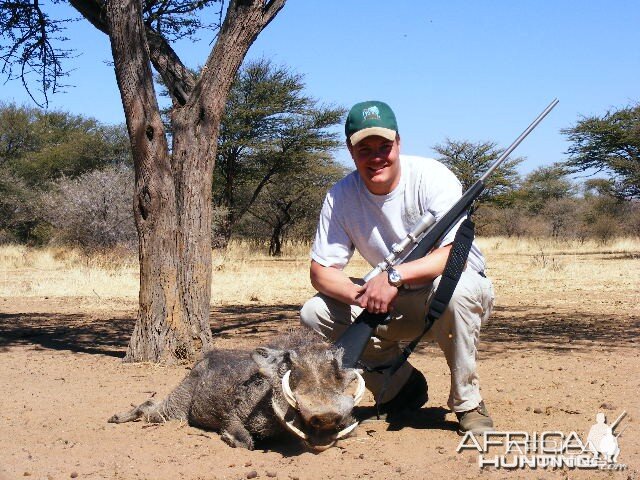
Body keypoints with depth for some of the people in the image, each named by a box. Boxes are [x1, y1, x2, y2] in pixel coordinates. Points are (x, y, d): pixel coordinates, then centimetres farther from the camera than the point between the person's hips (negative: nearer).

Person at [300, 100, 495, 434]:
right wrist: (359, 293, -32)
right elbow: (321, 270, -10)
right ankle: (402, 385, 3)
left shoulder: (432, 177, -19)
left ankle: (467, 402, -17)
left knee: (453, 287, -39)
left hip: (465, 292, -4)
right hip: (395, 306, 4)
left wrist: (395, 276, -43)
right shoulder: (341, 197, -9)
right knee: (315, 312, -14)